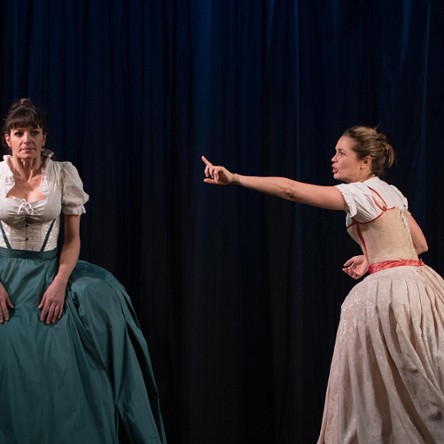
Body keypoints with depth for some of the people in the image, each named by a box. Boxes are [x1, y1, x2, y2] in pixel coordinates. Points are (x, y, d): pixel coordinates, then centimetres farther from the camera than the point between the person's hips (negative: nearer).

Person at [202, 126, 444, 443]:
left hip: (390, 293, -9)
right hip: (414, 283, 9)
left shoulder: (361, 193, -11)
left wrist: (235, 178, -20)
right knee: (415, 384, 13)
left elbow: (291, 190, -18)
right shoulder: (390, 192, 14)